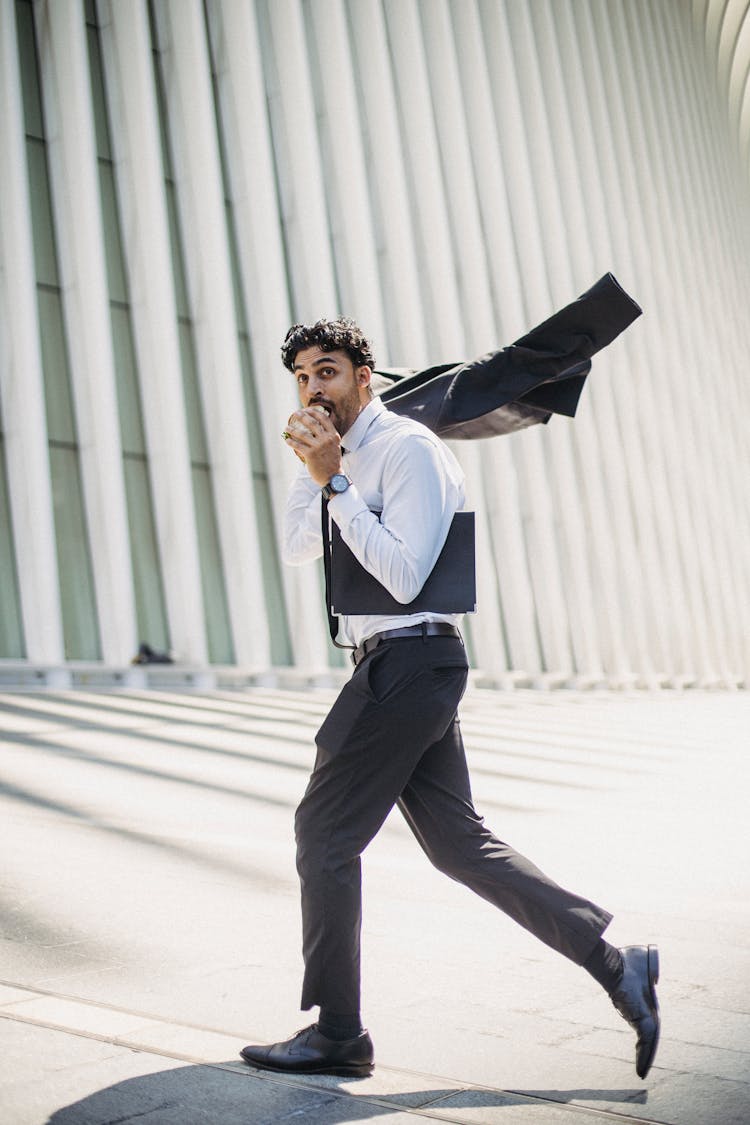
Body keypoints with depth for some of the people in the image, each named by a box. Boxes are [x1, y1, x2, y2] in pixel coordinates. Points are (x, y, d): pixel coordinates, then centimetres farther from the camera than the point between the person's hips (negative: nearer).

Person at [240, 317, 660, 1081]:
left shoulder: (408, 449, -13)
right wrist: (310, 466, 1)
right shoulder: (351, 456, 15)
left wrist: (333, 481, -20)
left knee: (324, 833, -2)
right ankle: (613, 962, 15)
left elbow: (403, 577, -21)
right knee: (458, 843, 11)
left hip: (406, 665, -10)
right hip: (399, 668, 10)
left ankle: (337, 1034, 11)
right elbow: (296, 552, 16)